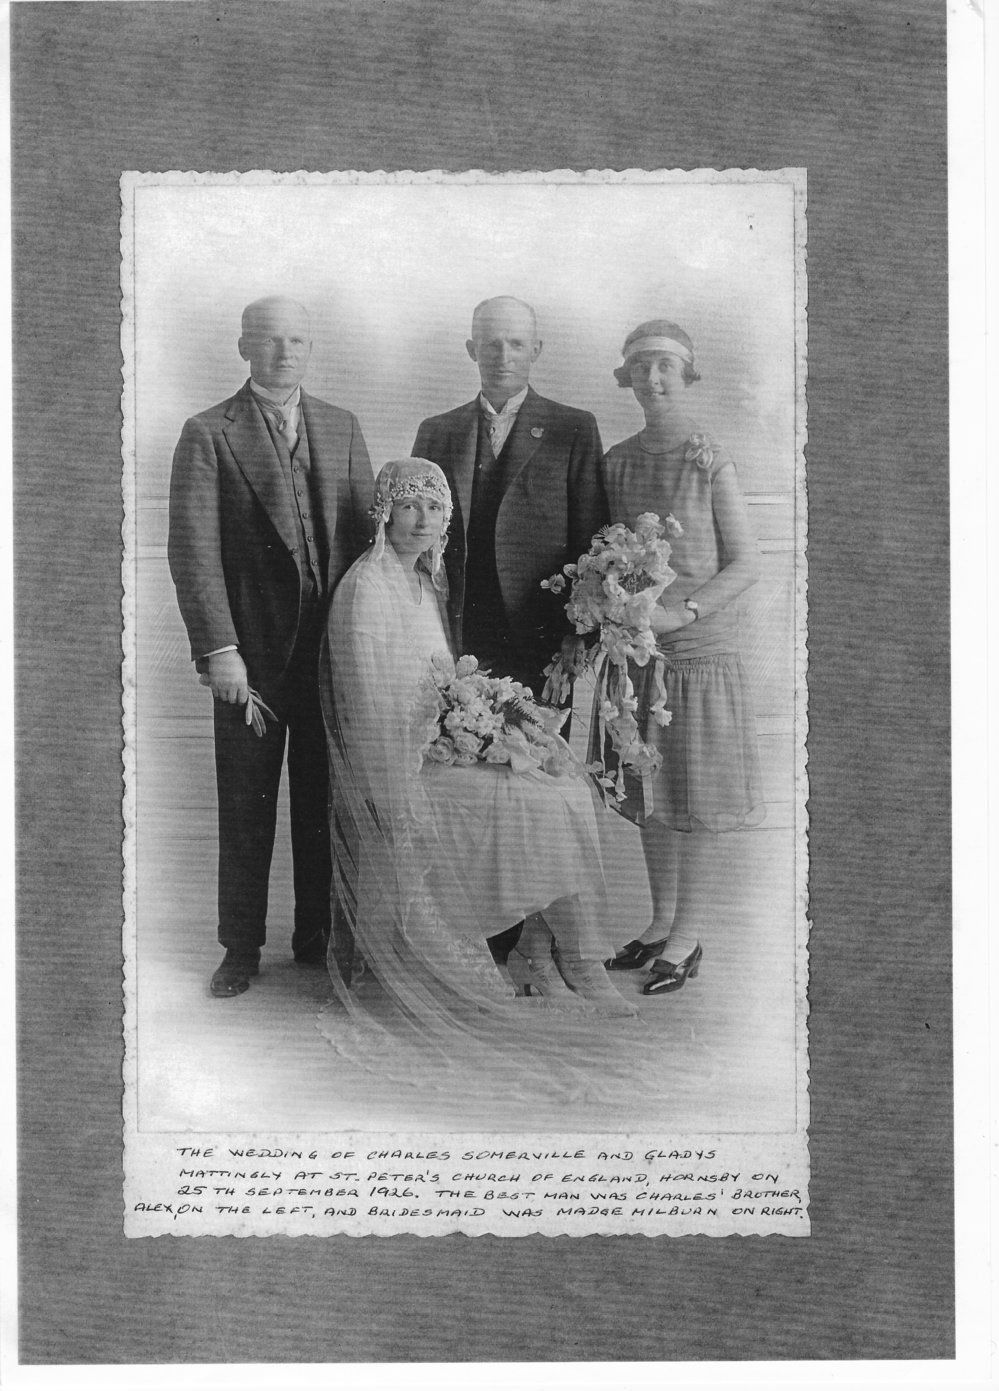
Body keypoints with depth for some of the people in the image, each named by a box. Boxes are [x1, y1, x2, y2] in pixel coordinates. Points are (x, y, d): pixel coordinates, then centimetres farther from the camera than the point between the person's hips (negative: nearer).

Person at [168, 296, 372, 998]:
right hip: (251, 651, -3)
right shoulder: (208, 434, -1)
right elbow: (193, 551, -7)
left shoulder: (342, 427, 12)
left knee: (325, 800, 10)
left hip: (334, 646, 3)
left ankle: (319, 936, 24)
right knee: (246, 807, 5)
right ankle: (241, 949, 18)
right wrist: (219, 650, -15)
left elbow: (366, 528, 11)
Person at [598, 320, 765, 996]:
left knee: (696, 799, 3)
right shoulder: (617, 462, 5)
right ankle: (662, 922, 27)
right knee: (649, 793, 12)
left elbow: (746, 565, -8)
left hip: (699, 647, -5)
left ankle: (689, 938, 15)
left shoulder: (712, 464, -9)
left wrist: (683, 611, -18)